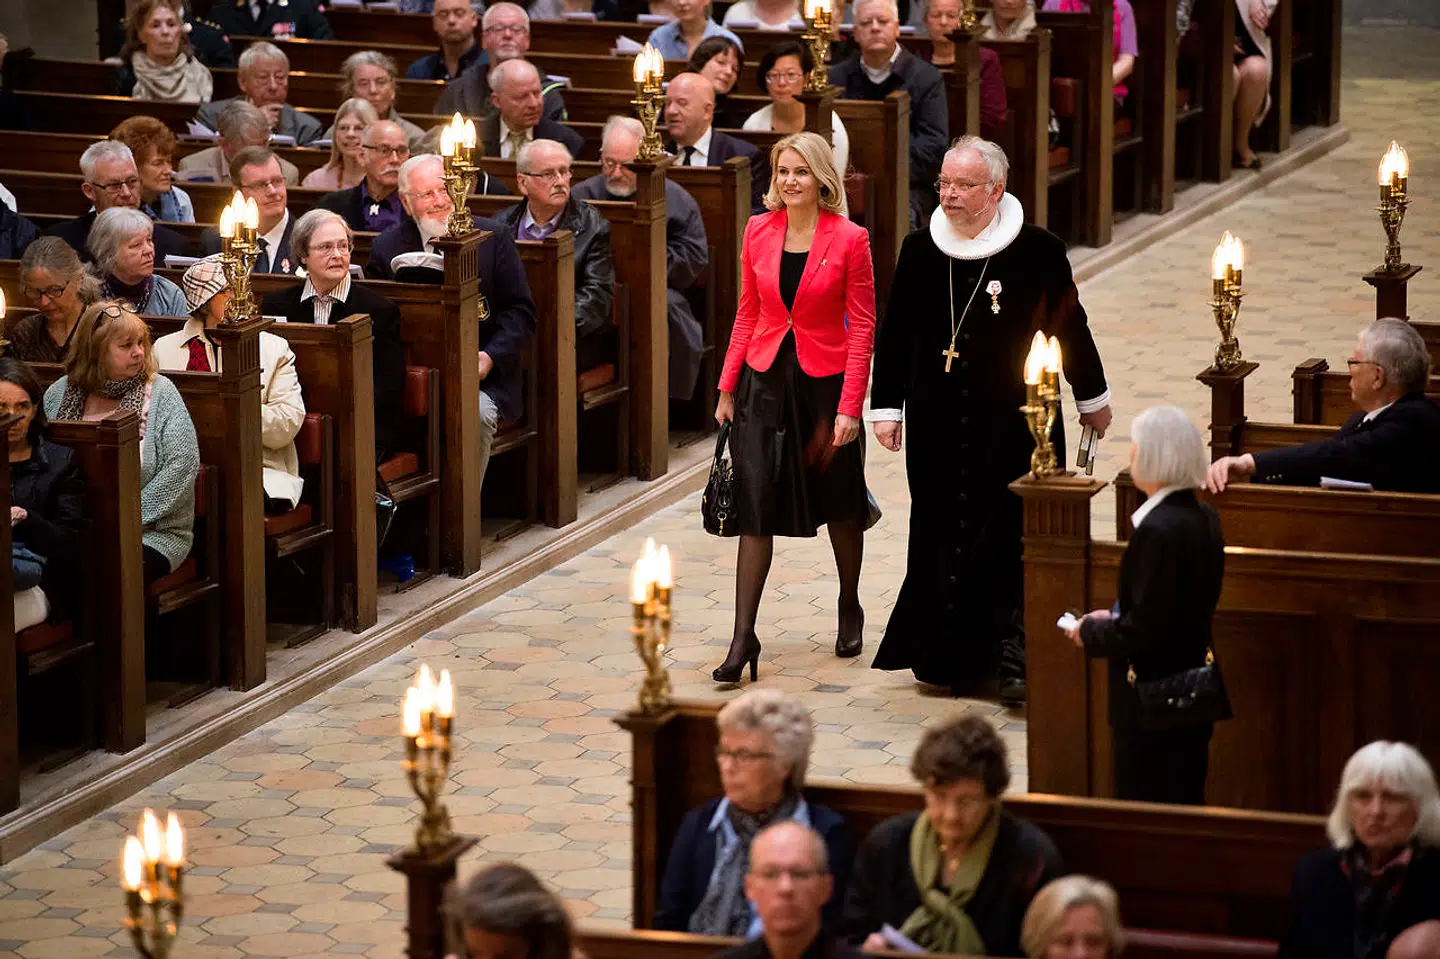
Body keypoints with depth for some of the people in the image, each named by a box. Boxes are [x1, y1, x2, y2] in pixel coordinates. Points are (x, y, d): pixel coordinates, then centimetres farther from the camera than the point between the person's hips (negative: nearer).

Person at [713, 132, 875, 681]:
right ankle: (743, 637, -4)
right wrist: (727, 387, 6)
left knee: (839, 503, 14)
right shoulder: (758, 232, 1)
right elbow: (748, 313, 9)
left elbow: (863, 326, -8)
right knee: (755, 504, -5)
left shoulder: (848, 240, -9)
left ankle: (850, 610, 37)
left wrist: (849, 407, -12)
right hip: (765, 381, 2)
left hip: (824, 382, -2)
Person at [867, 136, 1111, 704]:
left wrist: (1092, 399, 14)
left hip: (1015, 423, -3)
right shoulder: (919, 252, 2)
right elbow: (895, 333, 9)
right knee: (942, 534, 6)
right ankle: (949, 657, 17)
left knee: (1012, 538, -6)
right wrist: (887, 406, 6)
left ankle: (1013, 659, -3)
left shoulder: (1038, 252, -6)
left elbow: (1070, 327, 5)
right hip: (938, 425, 3)